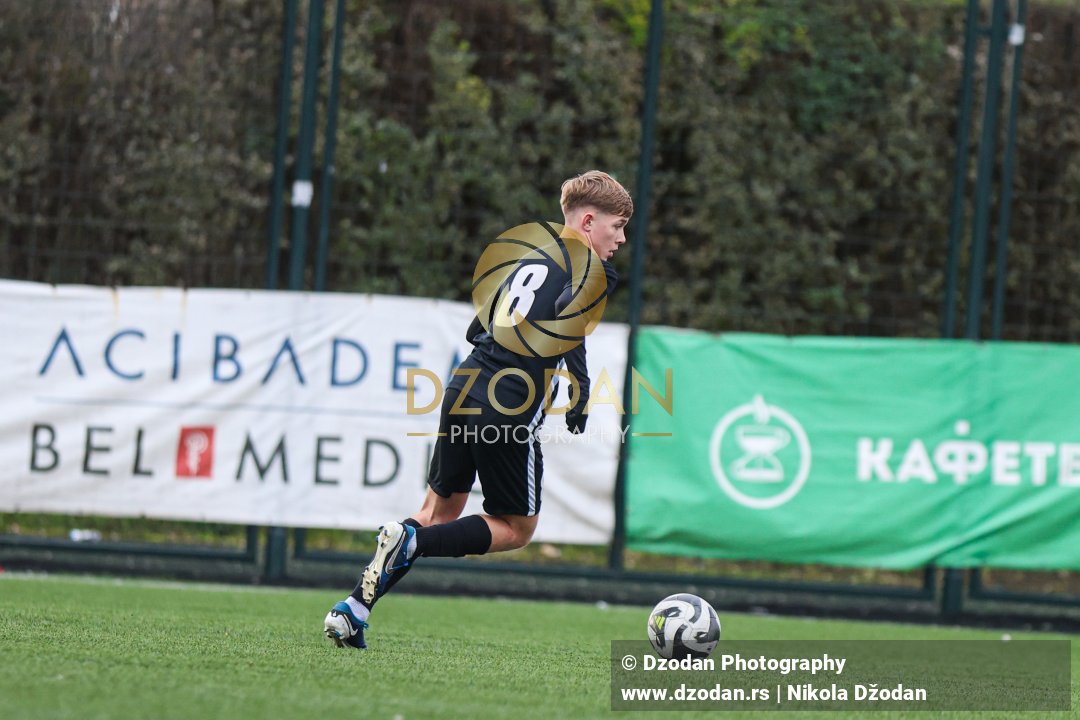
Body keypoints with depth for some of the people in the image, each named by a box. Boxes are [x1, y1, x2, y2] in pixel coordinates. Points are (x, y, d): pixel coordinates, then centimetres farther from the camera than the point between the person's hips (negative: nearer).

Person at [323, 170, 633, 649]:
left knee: (441, 511, 17)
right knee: (517, 529, 7)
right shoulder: (590, 271, -3)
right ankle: (412, 539, -16)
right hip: (511, 412, -8)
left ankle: (354, 608, 5)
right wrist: (580, 394, -14)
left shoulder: (529, 259, 22)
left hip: (463, 392, 8)